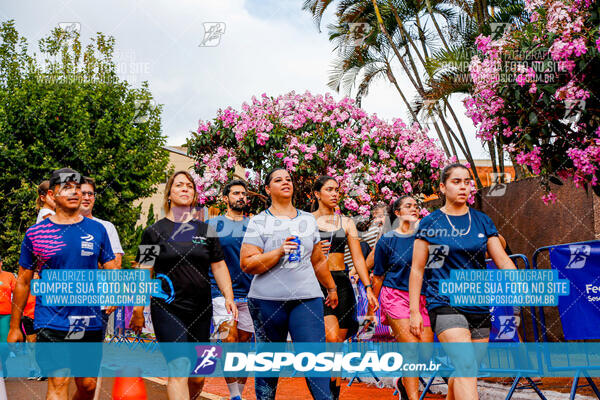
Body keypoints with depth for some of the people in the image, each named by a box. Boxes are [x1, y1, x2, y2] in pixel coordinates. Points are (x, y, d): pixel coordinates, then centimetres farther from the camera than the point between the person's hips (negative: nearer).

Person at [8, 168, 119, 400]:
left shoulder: (97, 230, 5)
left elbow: (111, 270, 8)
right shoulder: (35, 233, 1)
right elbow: (23, 281, 7)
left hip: (90, 322, 2)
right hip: (51, 323, -2)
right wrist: (14, 326, 8)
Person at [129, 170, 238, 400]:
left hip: (201, 310, 3)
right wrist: (138, 310, 0)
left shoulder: (206, 230, 11)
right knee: (178, 372, -13)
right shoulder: (155, 231, 3)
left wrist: (228, 298, 0)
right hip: (167, 310, -3)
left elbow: (219, 266, 12)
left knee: (198, 377, 9)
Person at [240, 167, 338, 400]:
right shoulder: (258, 222, 3)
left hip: (307, 297, 2)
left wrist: (331, 288, 30)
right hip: (267, 300, -2)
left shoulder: (308, 219, 15)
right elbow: (247, 264, -6)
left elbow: (318, 261, 25)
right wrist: (279, 252, -17)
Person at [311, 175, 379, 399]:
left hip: (341, 283, 3)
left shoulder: (346, 222, 13)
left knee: (338, 343, 4)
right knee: (332, 338, -20)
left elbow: (358, 258, 10)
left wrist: (368, 288, 2)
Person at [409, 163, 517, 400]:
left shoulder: (482, 221, 10)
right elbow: (417, 270, 2)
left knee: (463, 372, 10)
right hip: (445, 304, -4)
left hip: (479, 306, 4)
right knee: (466, 366, -19)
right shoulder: (430, 223, 1)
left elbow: (503, 260, 6)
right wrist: (414, 311, -3)